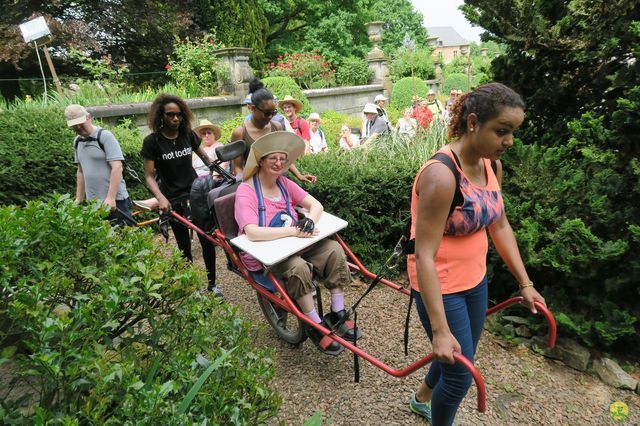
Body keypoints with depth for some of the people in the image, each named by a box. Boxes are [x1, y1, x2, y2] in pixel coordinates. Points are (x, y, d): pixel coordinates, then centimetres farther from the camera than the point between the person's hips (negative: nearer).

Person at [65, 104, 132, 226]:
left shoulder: (105, 136, -8)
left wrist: (110, 197, -21)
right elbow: (80, 171, 22)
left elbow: (117, 168, -16)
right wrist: (79, 200, 18)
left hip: (115, 200, -6)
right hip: (92, 202, 6)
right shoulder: (77, 142, 14)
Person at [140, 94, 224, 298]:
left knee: (207, 240, 1)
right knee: (184, 246, 6)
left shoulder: (188, 134, 0)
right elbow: (149, 176, -8)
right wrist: (161, 198, -23)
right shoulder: (152, 141, -9)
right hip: (173, 200, -2)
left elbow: (204, 156, 15)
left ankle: (212, 284, 18)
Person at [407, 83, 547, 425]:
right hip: (441, 288, -8)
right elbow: (424, 256, -28)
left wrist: (525, 283, 12)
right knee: (460, 374, 8)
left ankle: (422, 398, 55)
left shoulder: (491, 165, -2)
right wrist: (440, 331, -27)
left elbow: (500, 226, 10)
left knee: (463, 356, 26)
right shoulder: (441, 175, -28)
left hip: (475, 280, 8)